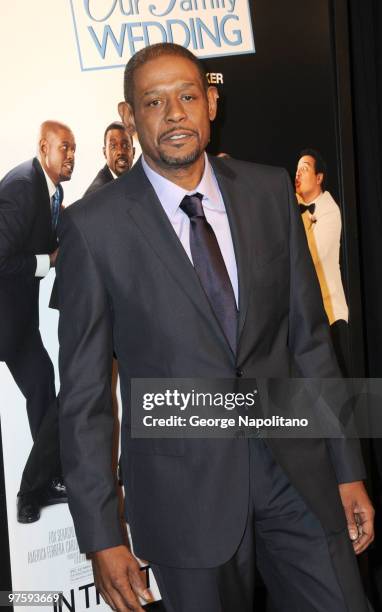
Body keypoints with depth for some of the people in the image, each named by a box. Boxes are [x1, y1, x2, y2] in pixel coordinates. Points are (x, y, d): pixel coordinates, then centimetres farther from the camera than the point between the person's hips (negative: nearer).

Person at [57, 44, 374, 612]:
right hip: (184, 487, -3)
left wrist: (347, 470, 6)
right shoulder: (94, 225, -8)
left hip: (293, 465, 3)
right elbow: (84, 392, -5)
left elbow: (310, 336, 6)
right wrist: (101, 536, -6)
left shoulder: (270, 192, 2)